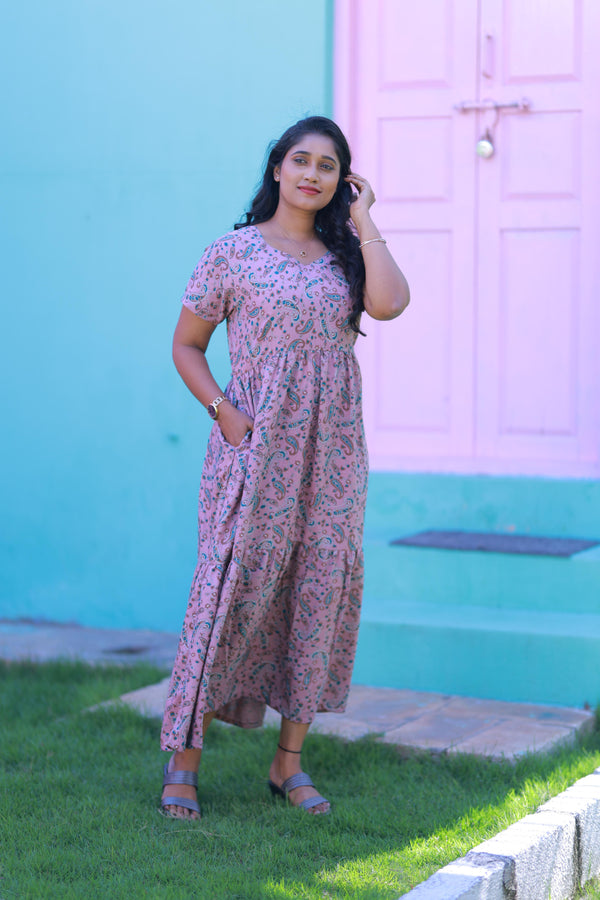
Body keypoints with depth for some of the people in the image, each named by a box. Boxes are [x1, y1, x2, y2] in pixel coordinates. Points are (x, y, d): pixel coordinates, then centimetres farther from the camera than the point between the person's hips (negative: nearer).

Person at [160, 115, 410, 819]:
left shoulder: (344, 255, 9)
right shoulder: (233, 252, 1)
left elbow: (389, 303, -12)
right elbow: (186, 345, 4)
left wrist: (363, 219, -3)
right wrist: (223, 411, -11)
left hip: (332, 453, 4)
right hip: (255, 448, -4)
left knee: (321, 592, 5)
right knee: (232, 589, -7)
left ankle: (289, 762, 16)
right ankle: (183, 759, 3)